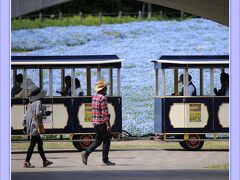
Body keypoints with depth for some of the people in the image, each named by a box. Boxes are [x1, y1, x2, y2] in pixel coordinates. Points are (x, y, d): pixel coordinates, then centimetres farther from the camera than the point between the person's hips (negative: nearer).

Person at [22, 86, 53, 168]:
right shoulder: (38, 102, -11)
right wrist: (45, 113, -8)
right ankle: (26, 162, -8)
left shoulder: (30, 104, 13)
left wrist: (25, 125, 18)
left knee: (40, 143, 16)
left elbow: (25, 116, 14)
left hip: (30, 126, 9)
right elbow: (38, 113, -23)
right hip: (35, 126, -9)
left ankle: (45, 161, 22)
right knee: (32, 144, -7)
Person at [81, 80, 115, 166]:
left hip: (95, 122, 8)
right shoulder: (102, 98, -16)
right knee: (106, 141, 1)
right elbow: (105, 112, -19)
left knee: (98, 141, 15)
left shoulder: (94, 97, 11)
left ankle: (86, 153, -1)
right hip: (102, 122, -8)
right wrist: (108, 125, -18)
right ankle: (105, 160, 3)